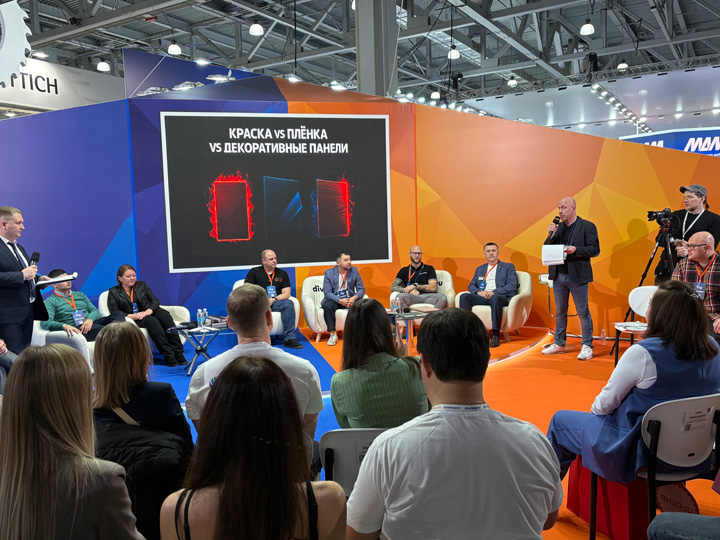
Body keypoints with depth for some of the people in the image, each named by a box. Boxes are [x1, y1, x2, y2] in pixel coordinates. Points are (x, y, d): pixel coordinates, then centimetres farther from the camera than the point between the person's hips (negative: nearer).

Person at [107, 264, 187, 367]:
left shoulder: (142, 285, 19)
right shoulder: (113, 292, 10)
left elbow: (155, 301, 9)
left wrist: (148, 311, -12)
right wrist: (134, 316, -17)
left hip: (150, 313, 3)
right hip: (133, 320, -3)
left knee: (165, 315, -31)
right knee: (151, 320, -35)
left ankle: (178, 354, -41)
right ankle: (169, 356, -45)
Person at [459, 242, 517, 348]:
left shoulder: (508, 267, 14)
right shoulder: (479, 269, 27)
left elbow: (512, 286, -1)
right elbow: (471, 286, 19)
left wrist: (494, 292, -15)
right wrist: (479, 291, -6)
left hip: (501, 297, -4)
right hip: (482, 297, 4)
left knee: (495, 298, -41)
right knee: (464, 297, -25)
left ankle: (496, 335, -41)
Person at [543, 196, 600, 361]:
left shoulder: (587, 226, -4)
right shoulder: (557, 227, 11)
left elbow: (595, 250, -9)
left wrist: (575, 250, -22)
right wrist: (551, 235, -7)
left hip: (577, 276, -5)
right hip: (558, 275, 5)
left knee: (583, 312, 0)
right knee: (560, 311, 13)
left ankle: (587, 346, 9)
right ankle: (559, 344, 24)